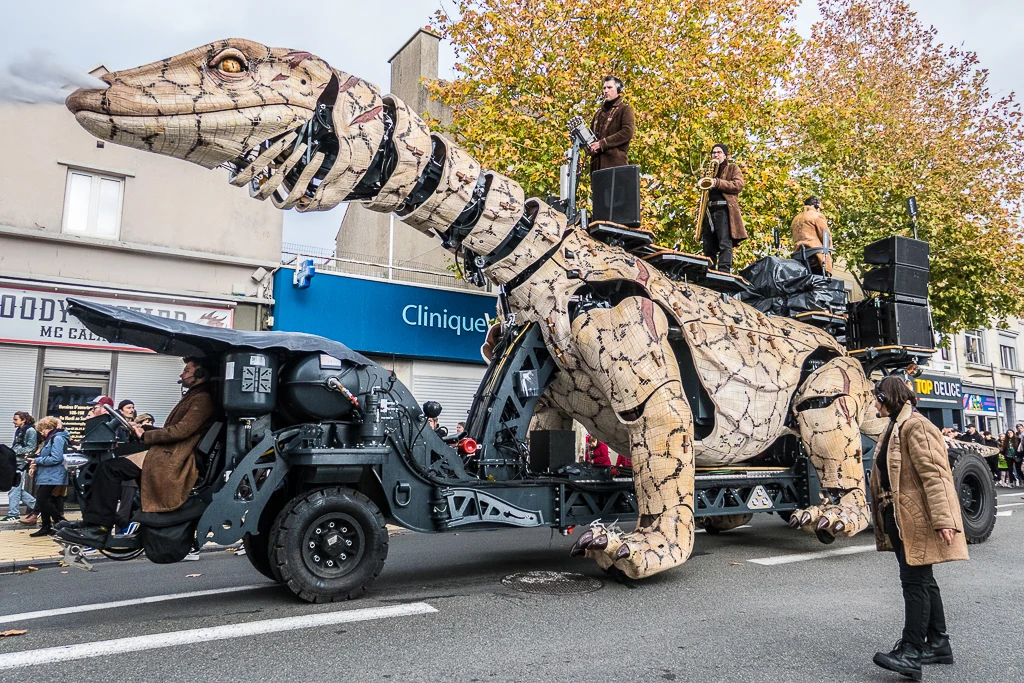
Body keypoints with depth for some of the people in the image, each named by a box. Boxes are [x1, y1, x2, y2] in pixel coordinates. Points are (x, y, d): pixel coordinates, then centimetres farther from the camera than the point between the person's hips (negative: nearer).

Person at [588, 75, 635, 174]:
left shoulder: (625, 109, 6)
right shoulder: (599, 113, 27)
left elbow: (628, 132, -9)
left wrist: (602, 144, -14)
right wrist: (589, 145, 2)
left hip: (615, 161, -6)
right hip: (597, 162, 6)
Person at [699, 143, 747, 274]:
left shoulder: (732, 168, 12)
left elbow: (738, 185, -4)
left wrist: (717, 183, -13)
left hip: (725, 209, -5)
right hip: (709, 211, 6)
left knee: (725, 244, -15)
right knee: (708, 246, 0)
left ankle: (724, 272, -23)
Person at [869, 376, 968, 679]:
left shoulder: (915, 427, -15)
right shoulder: (895, 428, 17)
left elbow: (934, 474, -23)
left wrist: (942, 519, -28)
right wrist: (886, 521, 25)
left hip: (918, 518, -10)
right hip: (900, 518, 10)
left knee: (915, 581, -8)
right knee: (922, 580, 16)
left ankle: (911, 653, -5)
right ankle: (938, 644, 27)